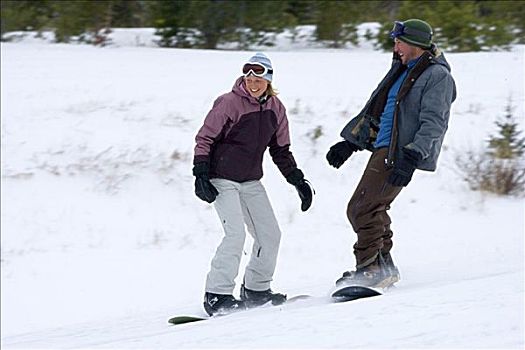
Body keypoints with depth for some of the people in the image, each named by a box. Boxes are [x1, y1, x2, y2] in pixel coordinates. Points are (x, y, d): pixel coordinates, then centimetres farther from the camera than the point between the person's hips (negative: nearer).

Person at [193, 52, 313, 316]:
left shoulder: (275, 108, 4)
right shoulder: (229, 103, -14)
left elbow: (281, 150, 15)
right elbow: (204, 139, -10)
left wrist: (298, 181, 11)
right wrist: (201, 175, -17)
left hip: (251, 181, 7)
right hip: (222, 180, -7)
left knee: (270, 234, 4)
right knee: (236, 233, -20)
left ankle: (256, 290, 19)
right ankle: (217, 295, -16)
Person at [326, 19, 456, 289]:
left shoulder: (438, 77, -7)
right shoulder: (403, 71, 22)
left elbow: (433, 124, -17)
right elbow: (374, 109, 29)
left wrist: (412, 158, -29)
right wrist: (350, 143, 25)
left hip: (400, 154, -10)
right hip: (383, 150, 10)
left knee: (363, 208, -17)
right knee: (359, 210, 7)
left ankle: (371, 269, -15)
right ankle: (383, 266, 11)